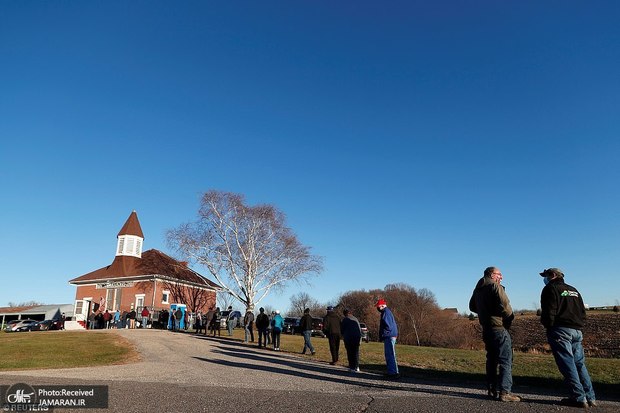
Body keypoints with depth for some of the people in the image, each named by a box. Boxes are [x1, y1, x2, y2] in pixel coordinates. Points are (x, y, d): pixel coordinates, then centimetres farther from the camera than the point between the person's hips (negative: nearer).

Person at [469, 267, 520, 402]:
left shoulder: (477, 290, 14)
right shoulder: (496, 287, -12)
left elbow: (472, 307, 22)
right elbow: (504, 306, -20)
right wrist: (510, 317, -2)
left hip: (486, 328, 8)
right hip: (499, 327, -8)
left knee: (492, 359, 15)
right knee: (505, 360, -5)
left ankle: (491, 390, 19)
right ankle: (505, 392, -9)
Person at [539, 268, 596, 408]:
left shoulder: (550, 288, -1)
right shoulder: (573, 290, 22)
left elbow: (549, 312, -10)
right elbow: (582, 312, 19)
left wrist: (548, 327, 1)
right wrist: (579, 326, 18)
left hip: (561, 330, -7)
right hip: (577, 331, 7)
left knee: (567, 364, -6)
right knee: (579, 364, 10)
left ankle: (579, 398, -8)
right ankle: (590, 398, 9)